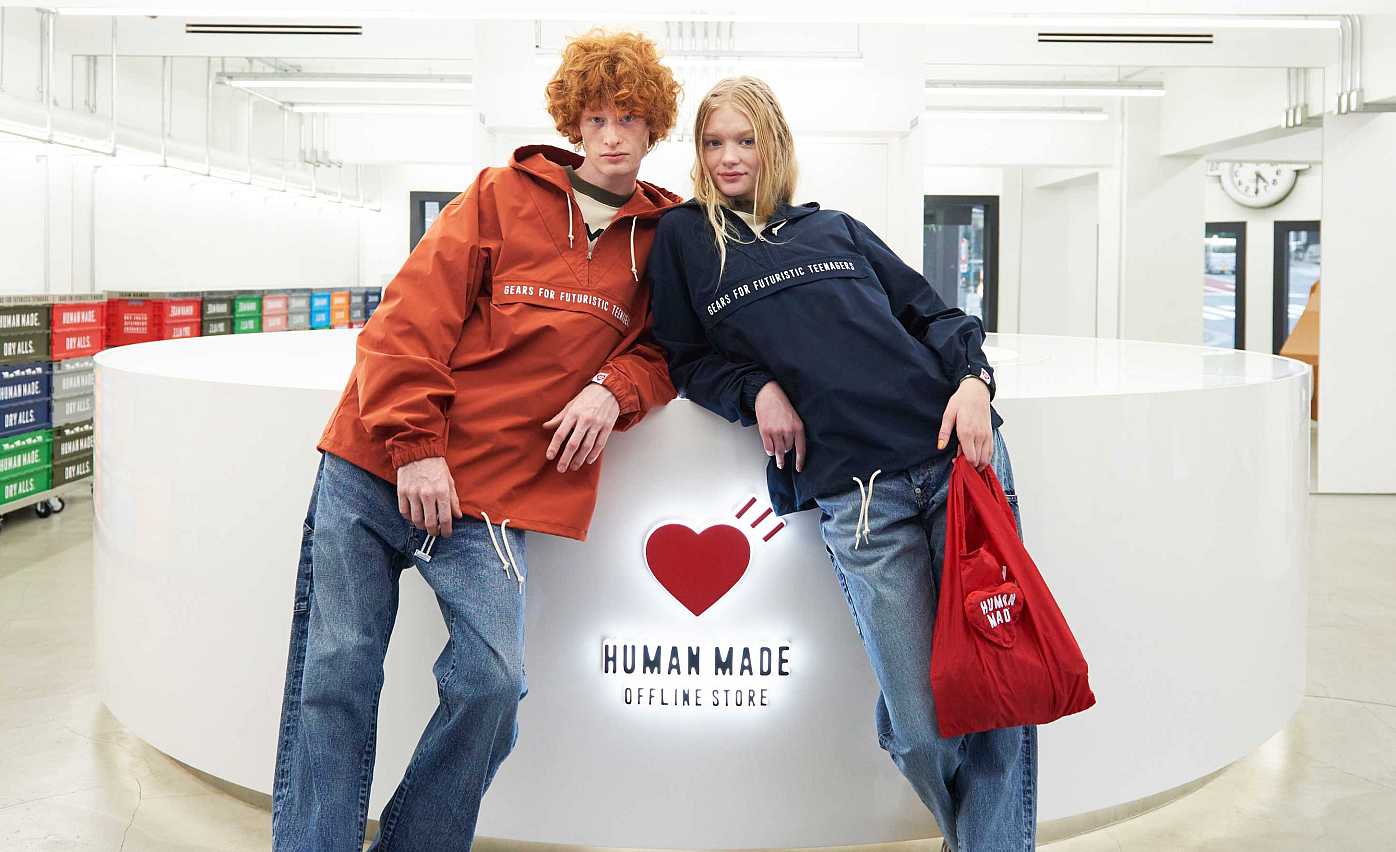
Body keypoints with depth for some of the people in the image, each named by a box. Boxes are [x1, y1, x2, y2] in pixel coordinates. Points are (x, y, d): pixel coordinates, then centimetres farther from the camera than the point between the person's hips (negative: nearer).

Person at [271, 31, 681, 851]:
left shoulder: (663, 239, 10)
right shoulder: (504, 196, 3)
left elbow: (668, 345, 16)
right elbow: (410, 318, -3)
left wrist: (617, 387, -7)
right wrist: (413, 444, -11)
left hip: (492, 493, 1)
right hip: (376, 466, -1)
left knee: (492, 681, -11)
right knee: (335, 673, 2)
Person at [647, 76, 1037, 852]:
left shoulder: (834, 228, 20)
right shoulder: (684, 238, 15)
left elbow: (931, 311, 17)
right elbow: (687, 356, 15)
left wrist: (972, 379, -2)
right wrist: (757, 389, -4)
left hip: (957, 452, 3)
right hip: (854, 493, -2)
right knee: (922, 729, -5)